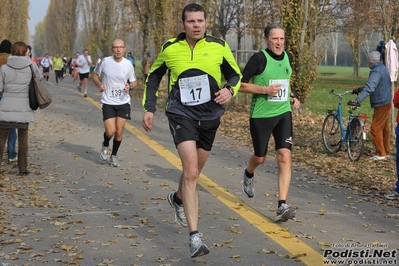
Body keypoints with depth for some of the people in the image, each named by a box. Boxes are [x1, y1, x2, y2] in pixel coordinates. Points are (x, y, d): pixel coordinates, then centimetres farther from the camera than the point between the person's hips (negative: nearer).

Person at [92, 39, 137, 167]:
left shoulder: (128, 64, -4)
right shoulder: (105, 61, -7)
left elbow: (134, 81, 8)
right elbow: (94, 74, 9)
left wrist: (130, 86, -15)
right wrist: (99, 85, -10)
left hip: (124, 102, 2)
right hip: (108, 102, -1)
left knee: (119, 131, 2)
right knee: (110, 131, -11)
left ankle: (114, 155, 24)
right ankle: (105, 145, 24)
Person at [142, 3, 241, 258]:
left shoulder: (219, 46, -5)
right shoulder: (170, 48, -4)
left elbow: (236, 75, 7)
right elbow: (154, 76, 12)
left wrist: (230, 90, -16)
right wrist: (149, 108, 6)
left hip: (210, 116, 3)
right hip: (181, 115, -2)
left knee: (194, 171, 19)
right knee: (190, 172, -18)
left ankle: (178, 198, 53)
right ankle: (195, 236, -17)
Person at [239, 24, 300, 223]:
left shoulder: (288, 57, 5)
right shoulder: (259, 58, -14)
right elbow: (240, 85, -13)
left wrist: (292, 96, 8)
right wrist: (265, 89, -23)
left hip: (283, 114, 4)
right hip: (261, 115, -4)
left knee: (284, 157, -12)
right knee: (260, 158, 13)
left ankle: (282, 206, -12)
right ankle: (248, 175, 51)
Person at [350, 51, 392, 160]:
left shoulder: (376, 71, -21)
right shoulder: (383, 69, 12)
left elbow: (369, 88, -33)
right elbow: (371, 85, 23)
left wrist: (358, 100, -40)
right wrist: (359, 89, 22)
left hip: (381, 104, -10)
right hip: (386, 103, 10)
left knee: (375, 128, -5)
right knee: (384, 128, 16)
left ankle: (380, 154, -1)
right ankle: (386, 151, 24)